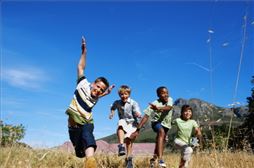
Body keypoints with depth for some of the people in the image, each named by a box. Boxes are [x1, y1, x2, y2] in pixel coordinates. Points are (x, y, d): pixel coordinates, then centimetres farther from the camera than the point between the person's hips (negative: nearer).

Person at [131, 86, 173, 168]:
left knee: (160, 142, 17)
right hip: (157, 122, -5)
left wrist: (159, 108, -58)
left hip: (166, 124, 5)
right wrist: (137, 130, -37)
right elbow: (145, 117, -30)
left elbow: (169, 107, -38)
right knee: (161, 132, -37)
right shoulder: (154, 104, -26)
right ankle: (160, 159, -43)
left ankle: (154, 159, 44)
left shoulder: (170, 99, -16)